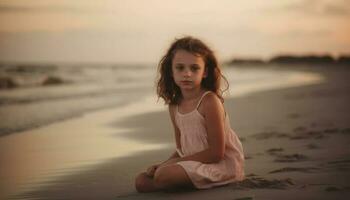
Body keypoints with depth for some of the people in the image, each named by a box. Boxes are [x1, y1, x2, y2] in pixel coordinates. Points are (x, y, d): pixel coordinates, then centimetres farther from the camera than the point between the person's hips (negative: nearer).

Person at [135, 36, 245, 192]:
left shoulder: (209, 102, -17)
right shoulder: (174, 106, 5)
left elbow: (216, 153, -20)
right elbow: (181, 149, 12)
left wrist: (172, 163, -17)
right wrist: (164, 164, -9)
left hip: (222, 163, -7)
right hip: (192, 163, 8)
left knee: (164, 175, -28)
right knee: (142, 181, -4)